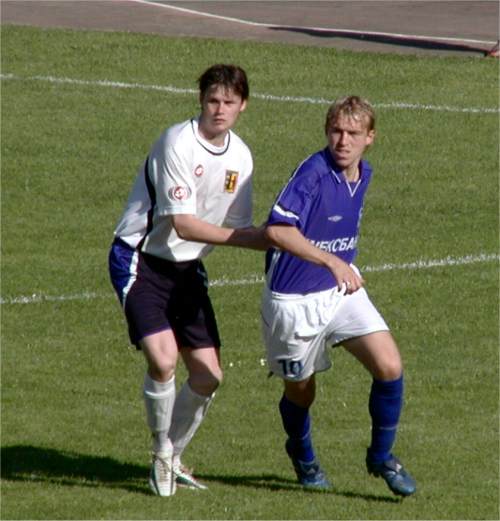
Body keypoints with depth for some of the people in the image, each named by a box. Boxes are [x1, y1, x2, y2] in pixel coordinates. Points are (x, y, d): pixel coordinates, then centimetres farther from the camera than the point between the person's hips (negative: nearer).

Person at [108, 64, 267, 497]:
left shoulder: (240, 156, 4)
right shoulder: (178, 143, -19)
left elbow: (239, 228, 11)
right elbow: (182, 223, -24)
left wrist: (272, 242, -9)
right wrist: (252, 239, -26)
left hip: (187, 268, 7)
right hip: (140, 261, -7)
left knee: (208, 375, 1)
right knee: (163, 359, -23)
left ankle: (172, 459, 23)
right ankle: (161, 451, 2)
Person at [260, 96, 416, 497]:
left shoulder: (364, 175, 2)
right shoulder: (313, 171, -23)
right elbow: (277, 230, -35)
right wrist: (332, 262, -39)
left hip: (341, 291, 6)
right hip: (294, 301, -6)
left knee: (389, 367, -11)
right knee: (300, 392, 12)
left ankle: (381, 456, 11)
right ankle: (303, 457, 44)